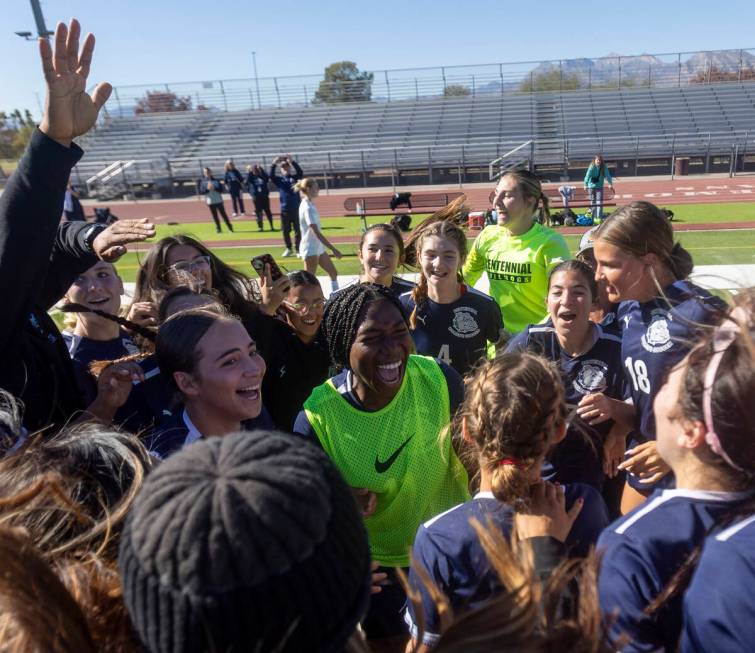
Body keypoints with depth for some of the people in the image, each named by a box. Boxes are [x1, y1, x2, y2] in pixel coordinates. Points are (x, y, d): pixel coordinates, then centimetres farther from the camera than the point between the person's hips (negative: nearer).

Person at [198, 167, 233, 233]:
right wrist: (207, 189, -18)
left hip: (219, 201, 0)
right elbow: (199, 192, -5)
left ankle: (230, 227, 11)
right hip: (210, 202, 0)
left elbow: (221, 189, 0)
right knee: (214, 216, 4)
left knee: (223, 214, 2)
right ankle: (218, 228, 13)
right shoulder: (202, 182, 1)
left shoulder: (215, 180, 4)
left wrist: (214, 188, -17)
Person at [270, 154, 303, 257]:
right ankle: (289, 249, 24)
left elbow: (300, 172, -16)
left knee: (298, 230, 1)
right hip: (284, 210, 1)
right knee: (285, 231, 8)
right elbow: (271, 175, -12)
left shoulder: (295, 178, 4)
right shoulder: (279, 180, 6)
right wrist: (274, 164, -26)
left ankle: (298, 249, 10)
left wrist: (292, 161, -29)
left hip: (296, 209, -1)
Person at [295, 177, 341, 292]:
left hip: (318, 247, 10)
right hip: (310, 249, -10)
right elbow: (317, 232, -27)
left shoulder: (309, 204, 8)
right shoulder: (307, 208, -21)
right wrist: (333, 249, -27)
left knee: (333, 273, 14)